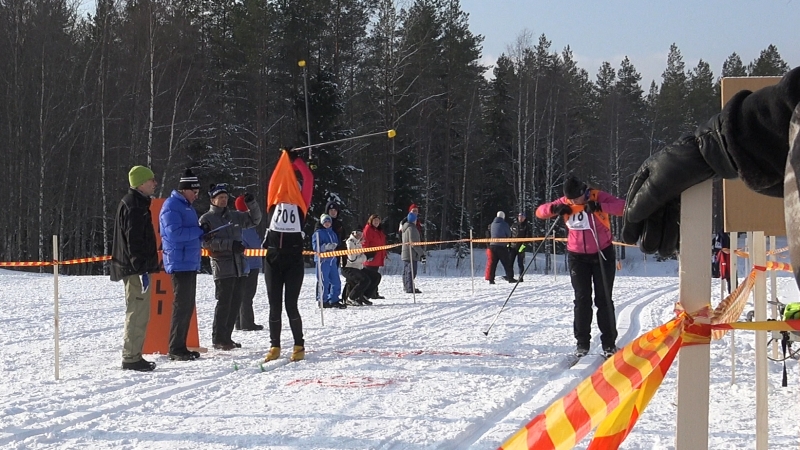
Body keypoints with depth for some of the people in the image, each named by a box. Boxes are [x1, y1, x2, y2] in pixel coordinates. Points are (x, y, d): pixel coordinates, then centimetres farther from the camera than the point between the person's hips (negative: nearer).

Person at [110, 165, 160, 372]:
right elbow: (134, 240, -21)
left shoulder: (137, 203, 19)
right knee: (137, 313, -9)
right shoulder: (133, 205, -14)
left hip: (136, 268, 11)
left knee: (138, 313, 14)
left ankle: (133, 356, 19)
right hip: (135, 269, -11)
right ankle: (131, 358, -8)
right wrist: (141, 268, -24)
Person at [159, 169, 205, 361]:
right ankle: (175, 349, -9)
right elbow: (174, 233, -22)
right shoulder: (171, 206, -11)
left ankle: (181, 346, 16)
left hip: (190, 263, 10)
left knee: (188, 305, 11)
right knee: (182, 305, -11)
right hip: (179, 263, -10)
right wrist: (199, 231, -15)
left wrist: (200, 234, 5)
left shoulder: (187, 206, 19)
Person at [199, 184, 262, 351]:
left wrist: (252, 203, 4)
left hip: (239, 266, 6)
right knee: (224, 302, -9)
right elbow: (206, 242, -10)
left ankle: (226, 337, 15)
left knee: (236, 302, 7)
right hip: (222, 267, -6)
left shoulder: (234, 216, 16)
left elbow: (255, 219, 23)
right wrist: (230, 244, -17)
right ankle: (218, 339, -3)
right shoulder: (206, 219, 1)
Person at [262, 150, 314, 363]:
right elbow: (277, 177, 5)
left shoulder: (300, 204, 8)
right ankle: (275, 346, 12)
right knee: (274, 305, 5)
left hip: (294, 259, -2)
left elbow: (308, 177, 3)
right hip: (273, 257, 3)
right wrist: (285, 157, 7)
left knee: (290, 305, -4)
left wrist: (296, 159, 11)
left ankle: (299, 346, 6)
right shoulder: (274, 202, 13)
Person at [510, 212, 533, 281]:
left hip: (521, 247, -4)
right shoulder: (514, 225, 12)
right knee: (510, 262, -1)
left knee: (520, 263, -2)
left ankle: (521, 278, 3)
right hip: (513, 246, 4)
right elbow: (509, 235, 18)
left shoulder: (527, 226, 0)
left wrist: (524, 245, -15)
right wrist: (508, 244, 9)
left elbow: (529, 237, -6)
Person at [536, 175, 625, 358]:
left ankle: (609, 343, 7)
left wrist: (600, 207, -38)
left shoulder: (598, 197, -14)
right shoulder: (565, 202, -4)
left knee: (604, 300, 1)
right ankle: (582, 343, 7)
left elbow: (622, 207, -26)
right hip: (578, 257, 2)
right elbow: (540, 212, -2)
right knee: (582, 300, 1)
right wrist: (554, 209, -22)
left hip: (602, 254, -2)